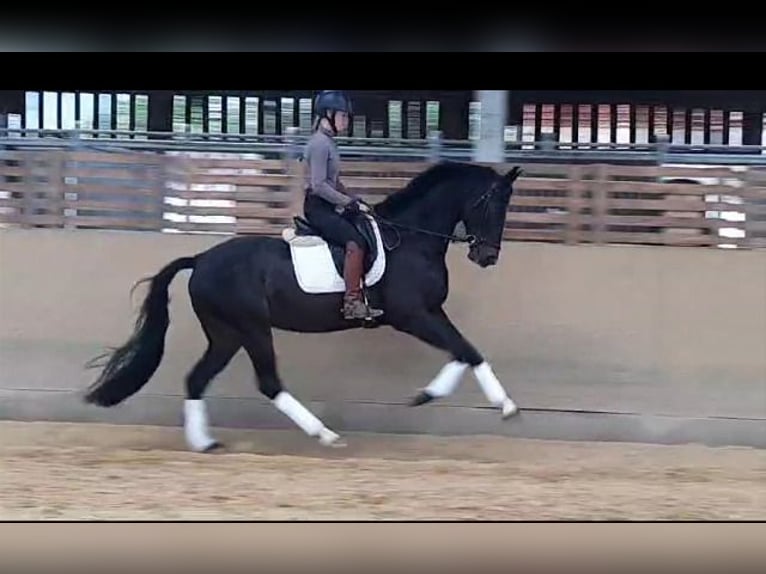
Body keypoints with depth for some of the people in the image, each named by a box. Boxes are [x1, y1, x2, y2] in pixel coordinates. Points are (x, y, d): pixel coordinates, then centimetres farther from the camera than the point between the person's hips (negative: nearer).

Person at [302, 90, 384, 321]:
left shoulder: (328, 142, 15)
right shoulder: (320, 143, -16)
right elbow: (319, 186, -22)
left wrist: (355, 199, 13)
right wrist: (349, 203, -19)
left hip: (328, 206, 11)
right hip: (318, 207, -11)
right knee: (355, 241, -26)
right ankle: (352, 303, -31)